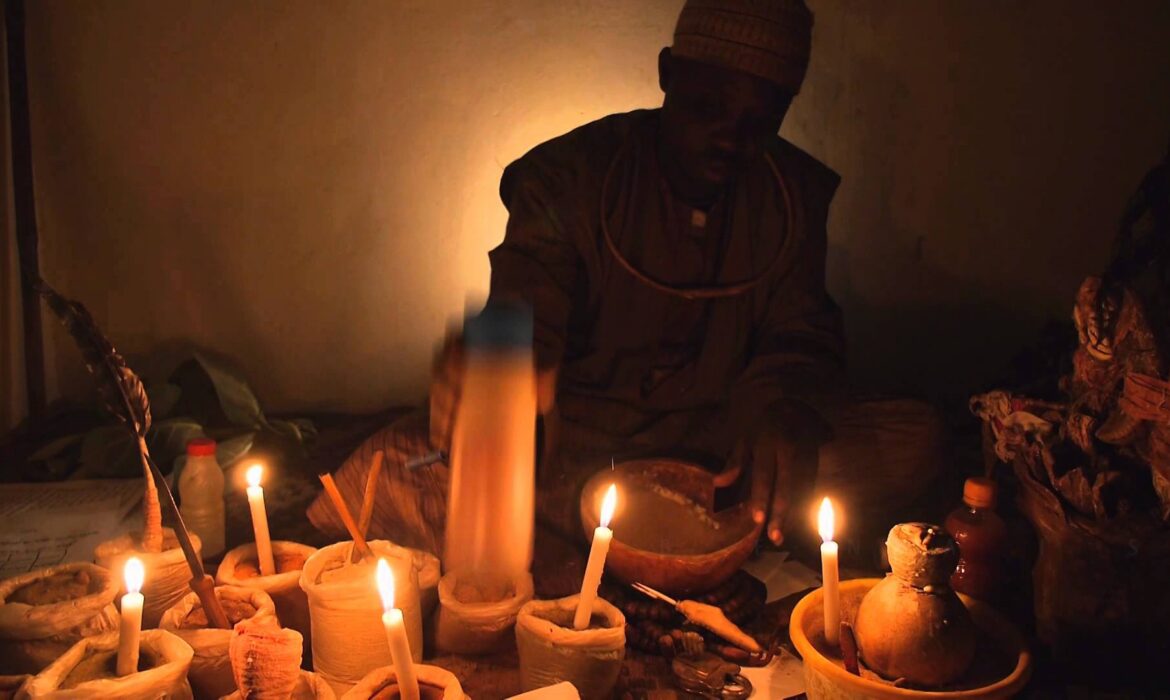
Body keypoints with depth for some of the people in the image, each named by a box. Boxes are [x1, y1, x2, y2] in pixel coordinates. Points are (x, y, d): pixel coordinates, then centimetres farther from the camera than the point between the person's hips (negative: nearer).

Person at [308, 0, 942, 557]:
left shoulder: (794, 193, 5)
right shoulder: (569, 174, -6)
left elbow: (802, 332, 3)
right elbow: (525, 326, -15)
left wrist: (783, 405, -23)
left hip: (718, 455, 3)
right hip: (575, 442, -2)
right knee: (389, 477, -28)